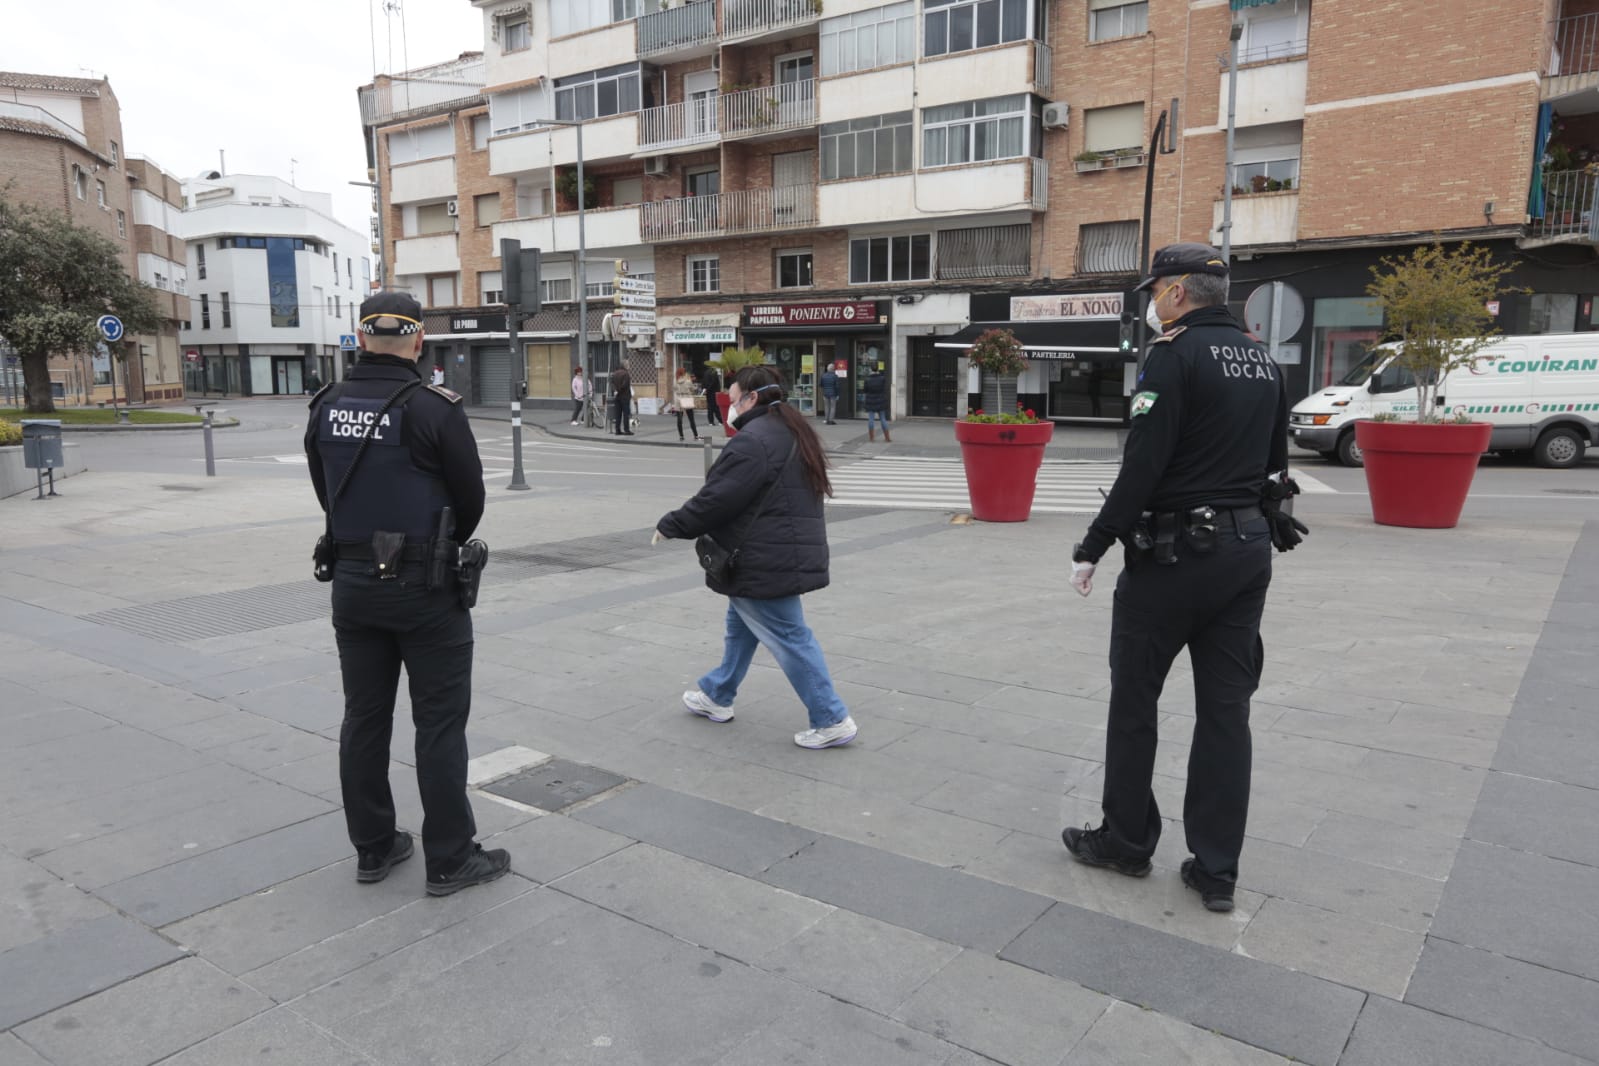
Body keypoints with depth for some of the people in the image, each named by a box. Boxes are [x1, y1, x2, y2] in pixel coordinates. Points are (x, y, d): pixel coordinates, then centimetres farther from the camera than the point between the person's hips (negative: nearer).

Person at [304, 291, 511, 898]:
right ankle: (449, 860, 12)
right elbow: (471, 499, -7)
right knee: (440, 724, 3)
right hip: (424, 587, -5)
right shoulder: (434, 409, -15)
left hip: (352, 581, 6)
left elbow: (327, 493, 9)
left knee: (364, 718, 14)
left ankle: (373, 848, 26)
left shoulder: (326, 408, 1)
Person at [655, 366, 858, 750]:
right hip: (791, 554, 11)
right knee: (740, 624, 23)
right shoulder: (792, 434, 14)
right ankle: (716, 697, 38)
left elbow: (717, 499, -22)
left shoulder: (753, 440, -20)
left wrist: (670, 526, -7)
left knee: (788, 636, -3)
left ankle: (832, 721, 3)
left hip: (765, 561, -11)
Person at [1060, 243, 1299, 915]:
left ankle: (1126, 841, 21)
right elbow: (1274, 464, 18)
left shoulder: (1175, 354, -12)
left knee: (1133, 701, 8)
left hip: (1174, 552, -7)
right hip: (1248, 551, 8)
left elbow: (1143, 465, -19)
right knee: (1225, 711, 9)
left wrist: (1093, 547, -14)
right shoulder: (1262, 361, 13)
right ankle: (1216, 869, 16)